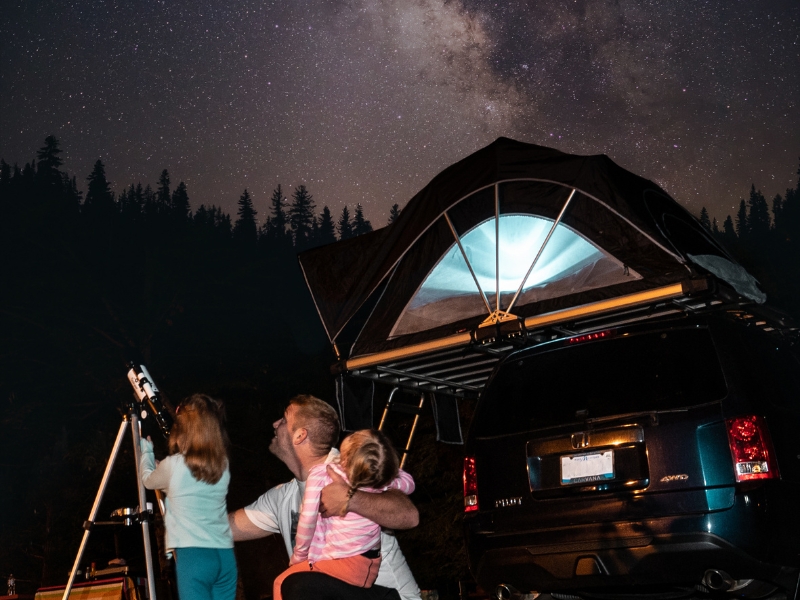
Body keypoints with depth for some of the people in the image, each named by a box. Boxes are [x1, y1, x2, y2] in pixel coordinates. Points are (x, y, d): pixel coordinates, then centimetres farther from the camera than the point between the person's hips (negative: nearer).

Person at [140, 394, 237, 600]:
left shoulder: (174, 465, -6)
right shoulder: (223, 465, 8)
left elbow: (148, 480, 18)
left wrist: (146, 449, 34)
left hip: (192, 555, -5)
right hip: (225, 556, 5)